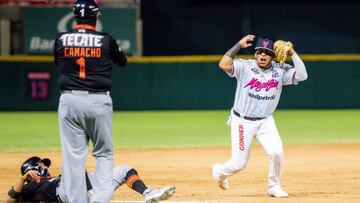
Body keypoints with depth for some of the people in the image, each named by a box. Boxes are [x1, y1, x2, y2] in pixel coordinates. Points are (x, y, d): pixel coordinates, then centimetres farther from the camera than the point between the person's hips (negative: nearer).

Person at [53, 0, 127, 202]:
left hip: (69, 101, 1)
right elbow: (122, 61, 17)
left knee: (73, 155, 3)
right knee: (104, 153, 11)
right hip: (99, 101, -1)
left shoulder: (62, 39, 1)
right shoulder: (106, 40, -1)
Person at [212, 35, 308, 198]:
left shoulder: (280, 70, -2)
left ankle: (274, 187, 4)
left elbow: (302, 75, -14)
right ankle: (219, 171, 36)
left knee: (277, 152, -20)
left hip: (265, 122, 3)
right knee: (239, 163, 0)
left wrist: (293, 53, -17)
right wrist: (239, 45, -25)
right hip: (242, 122, -3)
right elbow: (223, 65, -27)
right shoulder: (244, 66, -11)